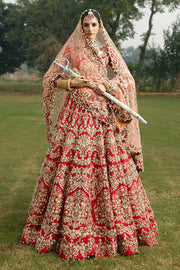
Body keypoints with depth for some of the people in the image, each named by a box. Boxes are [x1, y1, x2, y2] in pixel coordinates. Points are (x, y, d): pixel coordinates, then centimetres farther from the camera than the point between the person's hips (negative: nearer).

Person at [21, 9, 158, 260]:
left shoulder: (108, 50, 13)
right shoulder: (71, 49, 7)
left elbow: (126, 80, 11)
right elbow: (53, 80, 5)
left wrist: (105, 83, -7)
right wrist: (75, 82, -11)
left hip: (104, 112, 2)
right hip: (77, 112, -2)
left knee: (107, 164, 1)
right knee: (73, 165, -6)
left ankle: (114, 225, 14)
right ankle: (72, 228, 4)